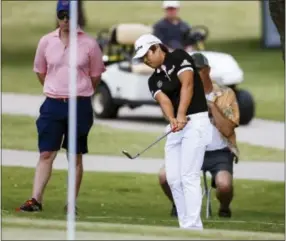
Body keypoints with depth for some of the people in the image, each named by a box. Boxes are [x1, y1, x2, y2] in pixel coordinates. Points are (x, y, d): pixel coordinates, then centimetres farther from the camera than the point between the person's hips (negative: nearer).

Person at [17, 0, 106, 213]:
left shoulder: (89, 44, -3)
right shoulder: (46, 42, 3)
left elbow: (95, 75, 6)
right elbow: (40, 71, 15)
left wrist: (80, 95, 10)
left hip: (79, 107, -2)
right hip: (53, 105, 2)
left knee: (76, 157, 5)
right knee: (46, 154, -3)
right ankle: (36, 200, -7)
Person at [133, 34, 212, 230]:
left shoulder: (179, 57, -3)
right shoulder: (154, 80, 14)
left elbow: (187, 84, -17)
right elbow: (164, 100, -4)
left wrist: (181, 115, -29)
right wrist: (172, 120, -26)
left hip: (195, 121, -8)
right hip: (176, 127, 8)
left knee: (189, 177, -14)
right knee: (173, 178, 1)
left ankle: (193, 227, -17)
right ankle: (185, 226, 5)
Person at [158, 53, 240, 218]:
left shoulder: (225, 94, -3)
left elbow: (227, 130, -12)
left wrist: (212, 106, -18)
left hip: (220, 153, -3)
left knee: (224, 184, -33)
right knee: (164, 175, -23)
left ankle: (224, 208, 4)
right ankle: (178, 205, 9)